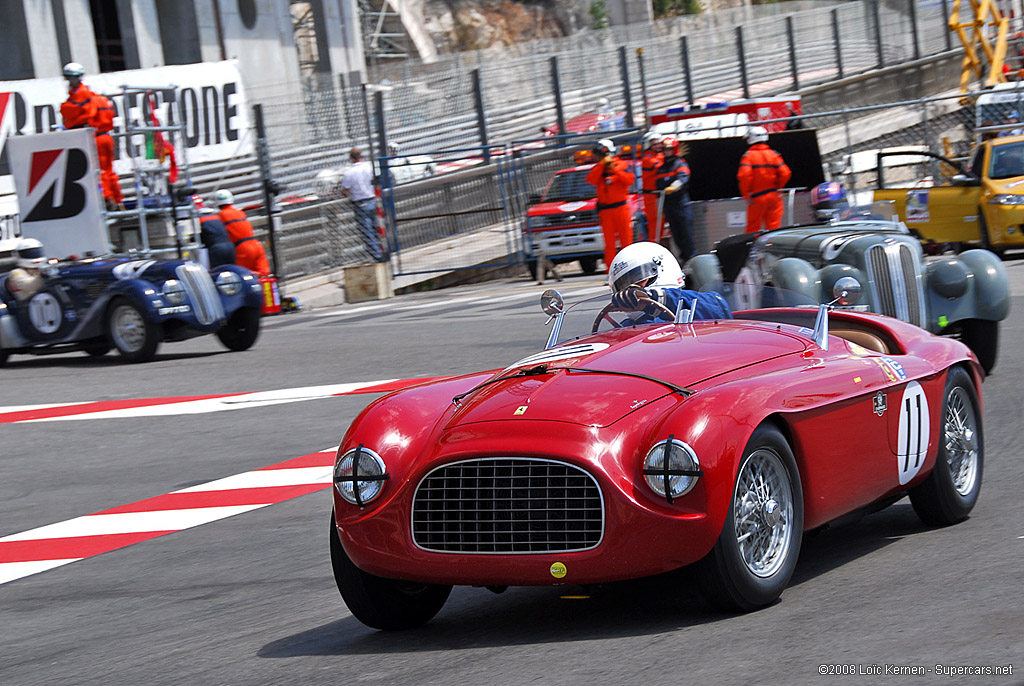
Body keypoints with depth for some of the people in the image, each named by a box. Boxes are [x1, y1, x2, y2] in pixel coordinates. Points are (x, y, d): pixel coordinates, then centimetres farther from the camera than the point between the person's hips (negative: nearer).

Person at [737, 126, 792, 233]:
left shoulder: (748, 155, -6)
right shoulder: (773, 154, 3)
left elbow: (744, 175, -20)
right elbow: (785, 173, -6)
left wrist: (746, 194, -11)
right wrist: (776, 187, 9)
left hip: (757, 197, -2)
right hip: (774, 196, 2)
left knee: (753, 228, 7)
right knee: (774, 227, 4)